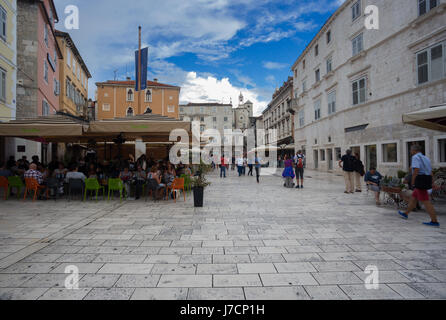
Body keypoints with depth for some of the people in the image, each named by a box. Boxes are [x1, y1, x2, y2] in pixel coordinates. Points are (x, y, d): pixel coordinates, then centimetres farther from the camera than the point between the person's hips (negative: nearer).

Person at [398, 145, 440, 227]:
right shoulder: (425, 158, 19)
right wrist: (430, 185, 21)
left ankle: (435, 221, -5)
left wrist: (413, 181, -11)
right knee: (414, 198, 19)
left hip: (420, 180, -10)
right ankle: (406, 214, 30)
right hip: (427, 180, 10)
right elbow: (430, 172, 18)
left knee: (425, 201, -6)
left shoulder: (415, 157, -10)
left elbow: (416, 170, -22)